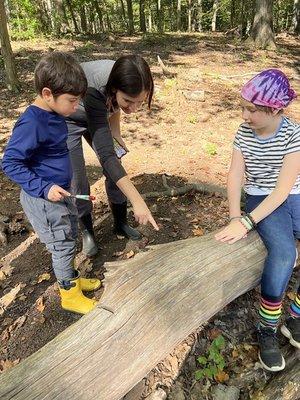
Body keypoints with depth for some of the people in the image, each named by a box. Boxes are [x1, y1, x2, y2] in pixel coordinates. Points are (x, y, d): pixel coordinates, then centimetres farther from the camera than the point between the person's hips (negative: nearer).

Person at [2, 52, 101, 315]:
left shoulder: (54, 114, 0)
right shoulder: (31, 124, -26)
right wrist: (44, 188, -27)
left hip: (60, 191, 8)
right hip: (43, 199, -8)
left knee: (70, 237, 21)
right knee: (63, 245, 5)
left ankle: (71, 278, 42)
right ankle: (70, 295, 26)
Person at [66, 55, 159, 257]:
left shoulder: (123, 80, -27)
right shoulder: (93, 90, -44)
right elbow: (106, 155, -46)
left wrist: (116, 134, -7)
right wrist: (137, 201, -48)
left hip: (96, 116, 5)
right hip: (67, 119, -5)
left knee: (115, 169, 2)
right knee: (77, 179, -5)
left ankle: (121, 224, 21)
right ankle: (87, 231, 19)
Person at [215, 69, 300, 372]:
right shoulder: (244, 132, -3)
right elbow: (235, 176, -8)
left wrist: (246, 223, -28)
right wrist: (235, 218, -23)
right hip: (259, 199, -1)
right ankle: (267, 330, -12)